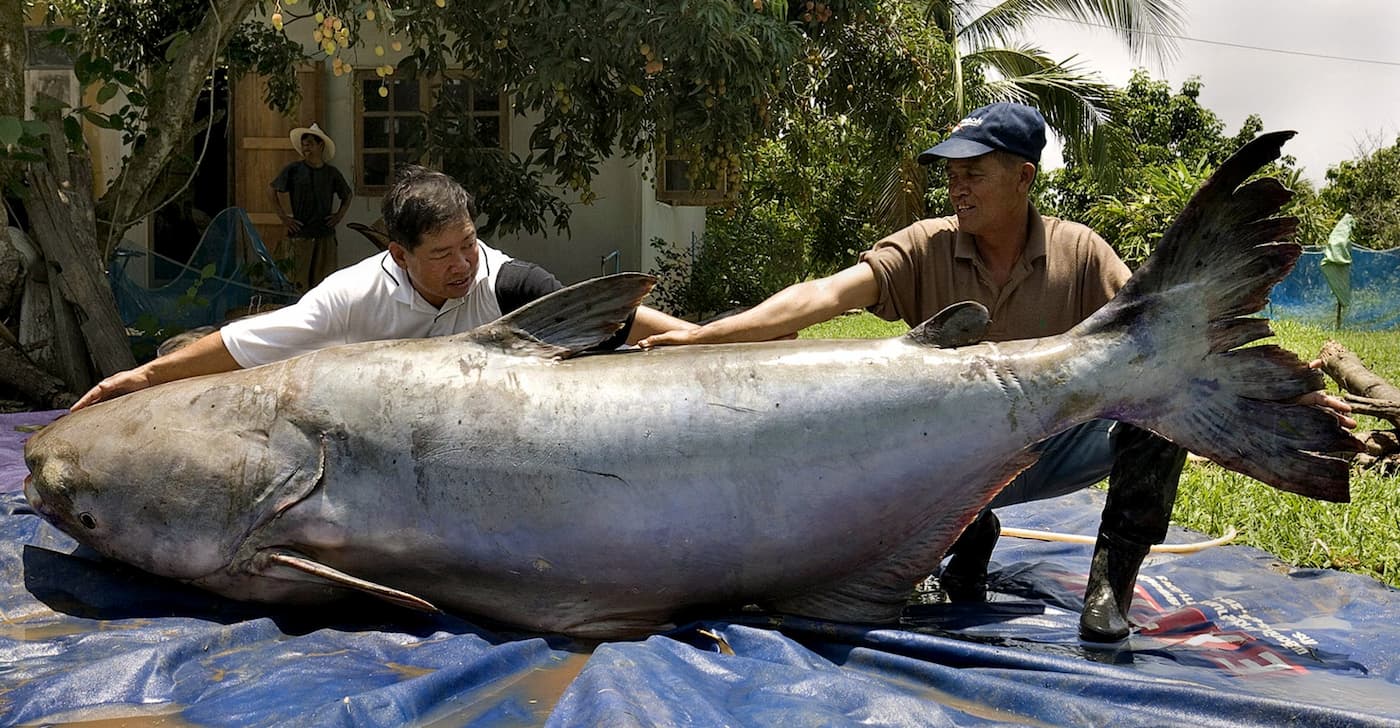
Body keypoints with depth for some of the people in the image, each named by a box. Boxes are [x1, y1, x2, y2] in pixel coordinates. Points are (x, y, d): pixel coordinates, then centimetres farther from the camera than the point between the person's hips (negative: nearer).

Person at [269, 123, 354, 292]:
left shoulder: (331, 173, 9)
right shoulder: (292, 170, 1)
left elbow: (348, 194, 24)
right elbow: (271, 190, 7)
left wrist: (340, 214, 11)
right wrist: (283, 216, 1)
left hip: (325, 236, 2)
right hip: (299, 236, -2)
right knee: (298, 285, -5)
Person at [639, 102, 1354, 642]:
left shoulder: (1078, 250, -6)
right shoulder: (925, 248, -10)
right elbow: (825, 295, -23)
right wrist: (705, 334, -37)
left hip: (1054, 448, 0)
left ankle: (1111, 578, -10)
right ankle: (968, 537, 3)